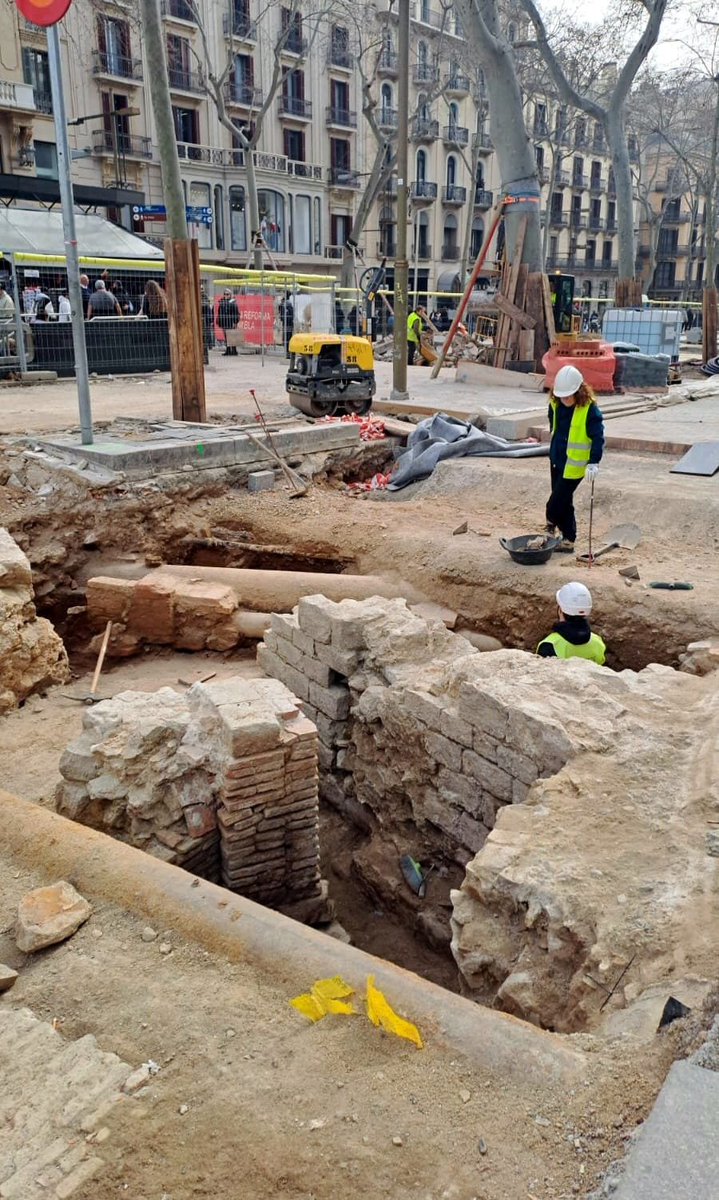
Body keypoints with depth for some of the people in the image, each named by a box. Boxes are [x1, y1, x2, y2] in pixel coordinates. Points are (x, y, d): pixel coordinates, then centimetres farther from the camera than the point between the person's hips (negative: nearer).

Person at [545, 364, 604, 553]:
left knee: (556, 503, -9)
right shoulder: (555, 405, 1)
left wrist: (594, 462, -24)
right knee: (563, 502, 14)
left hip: (574, 465, -7)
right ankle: (568, 539, 24)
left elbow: (598, 437, -17)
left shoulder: (589, 409, -18)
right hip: (556, 460, 7)